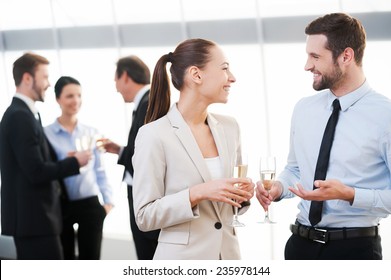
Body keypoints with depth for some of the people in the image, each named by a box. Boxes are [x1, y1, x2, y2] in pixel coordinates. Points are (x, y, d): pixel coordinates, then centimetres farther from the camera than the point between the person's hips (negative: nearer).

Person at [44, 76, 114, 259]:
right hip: (61, 206, -2)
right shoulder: (47, 133, -4)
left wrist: (108, 200, 1)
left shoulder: (91, 133, 6)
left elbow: (99, 170, 8)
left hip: (89, 204, 2)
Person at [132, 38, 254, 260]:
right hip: (182, 257, -5)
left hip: (228, 254, 5)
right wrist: (197, 194, -24)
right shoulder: (154, 134, -13)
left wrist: (242, 194, -7)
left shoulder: (230, 127, 4)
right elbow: (145, 216, -12)